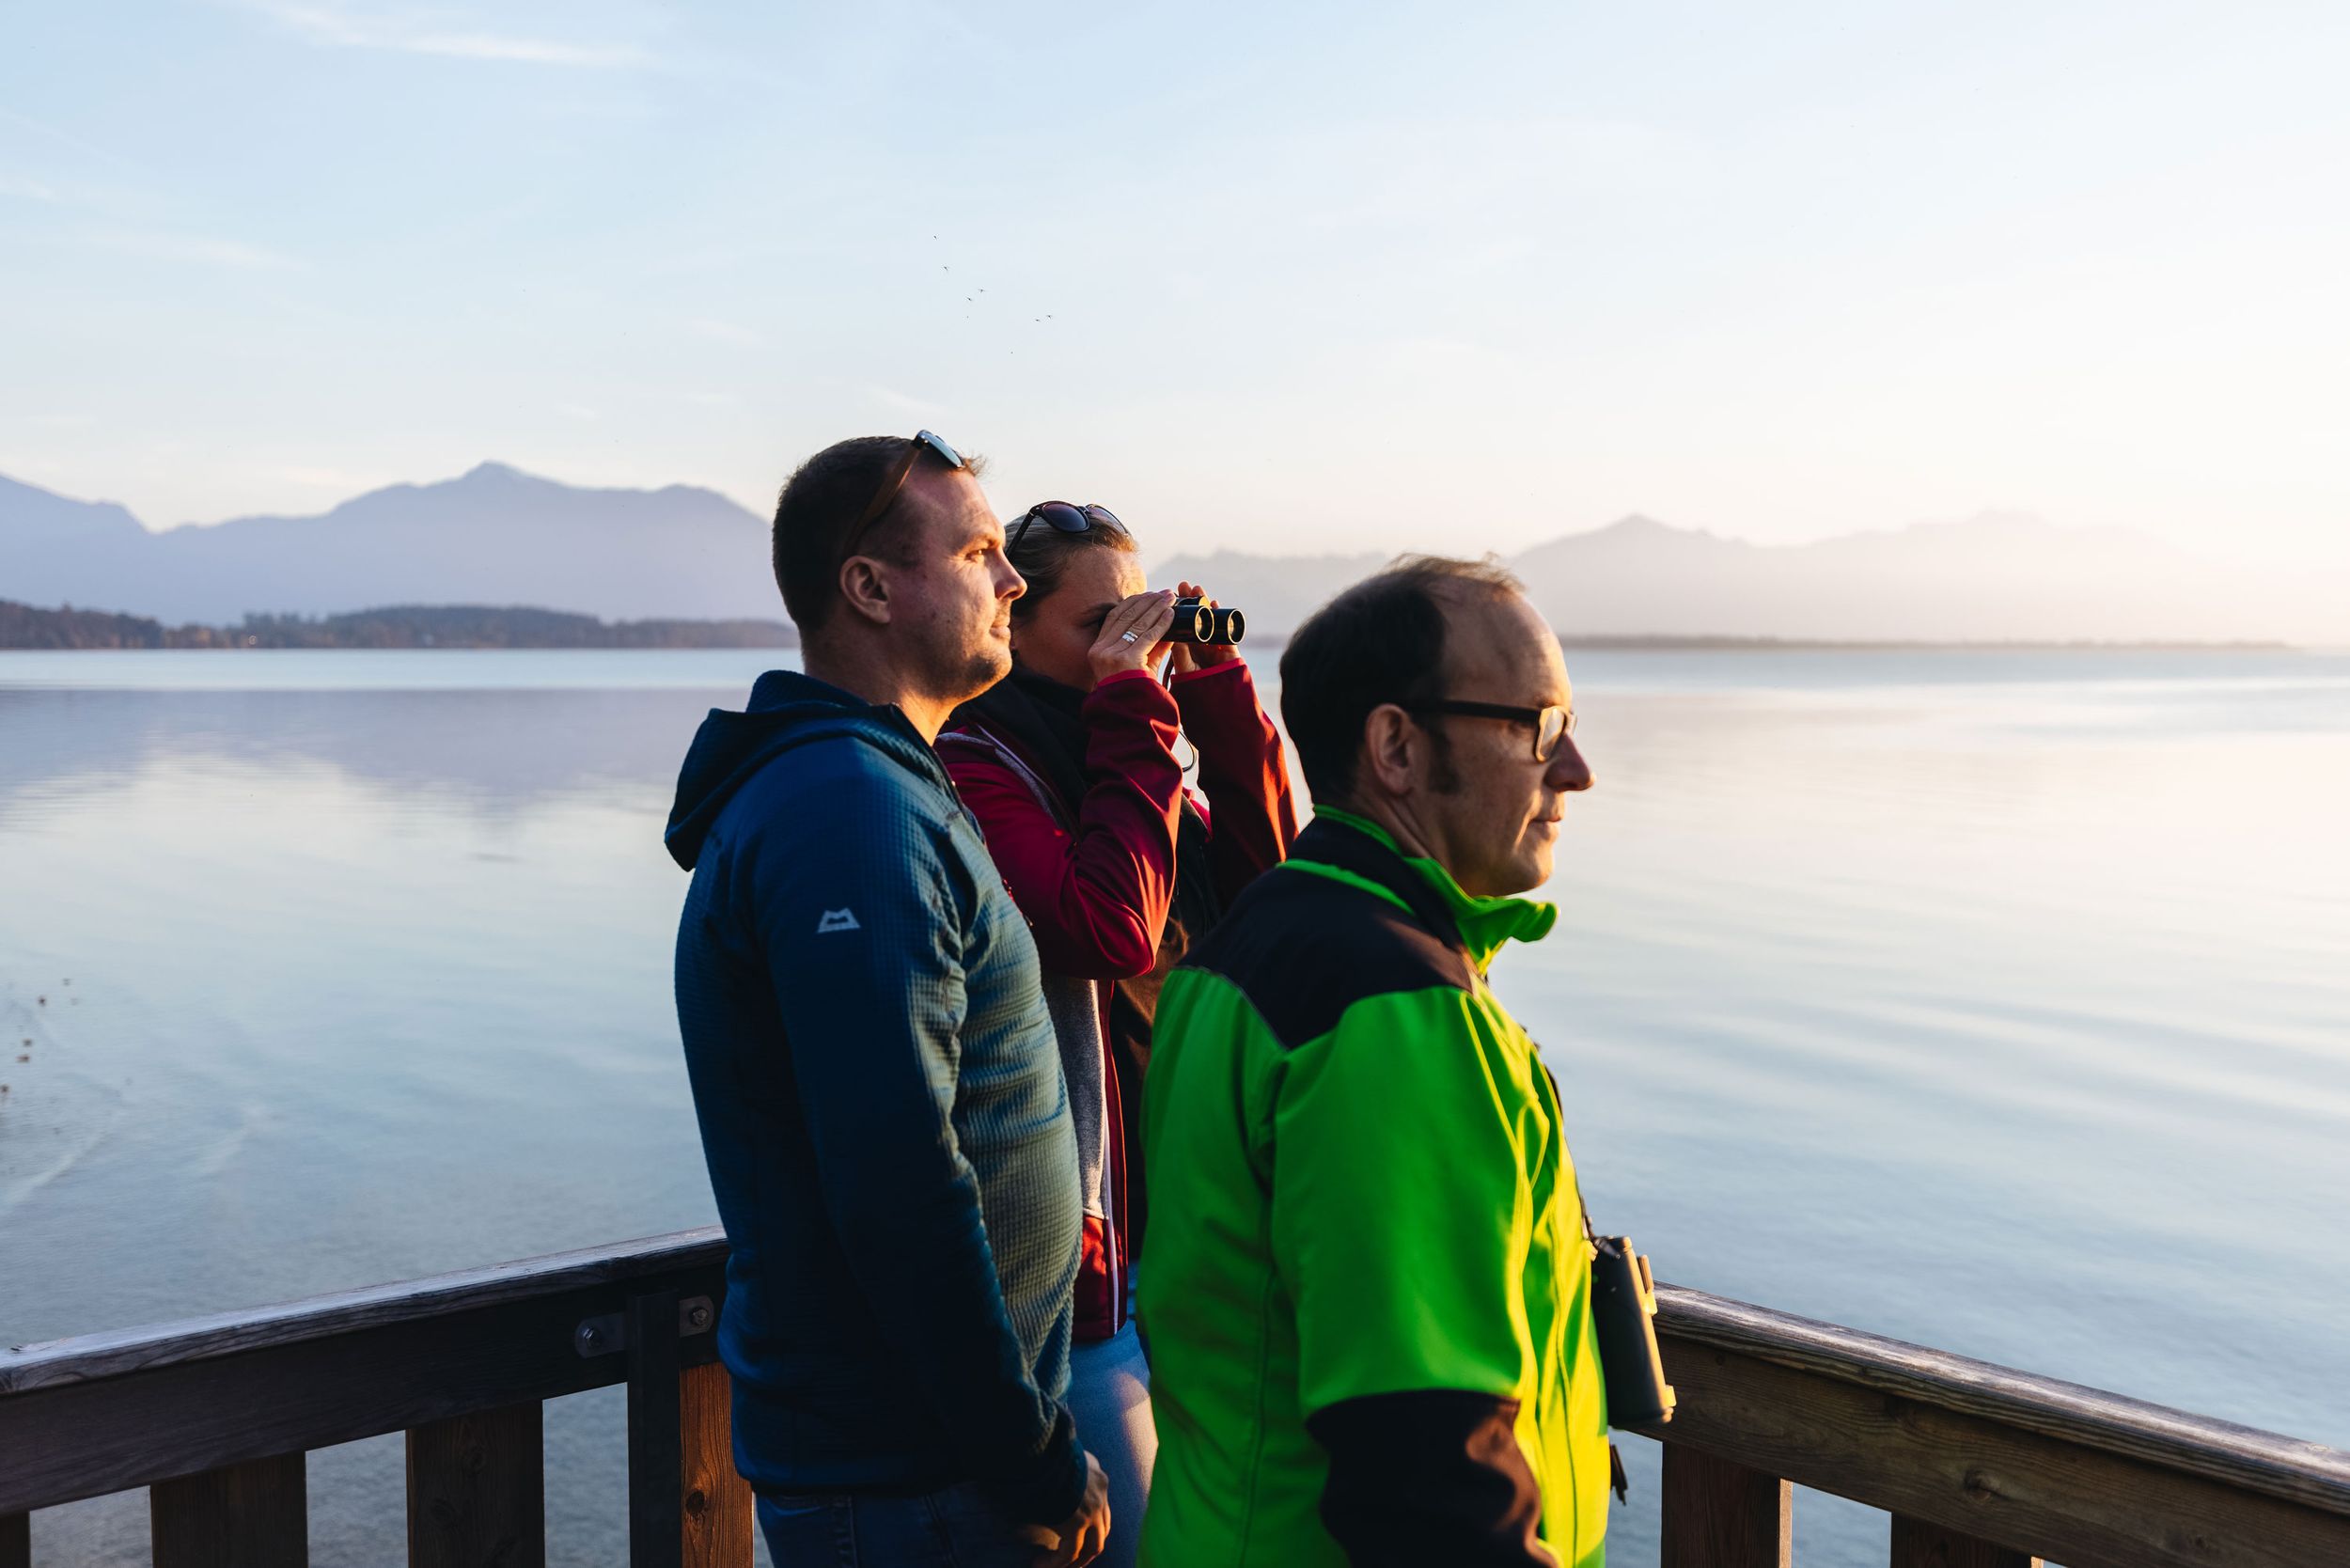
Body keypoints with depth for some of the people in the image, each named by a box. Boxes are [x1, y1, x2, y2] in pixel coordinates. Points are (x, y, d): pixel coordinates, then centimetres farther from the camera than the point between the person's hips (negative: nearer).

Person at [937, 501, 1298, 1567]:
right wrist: (1136, 713, -20)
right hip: (1085, 1252, -8)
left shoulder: (1118, 751, 12)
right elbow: (1112, 929, -28)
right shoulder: (974, 768, -14)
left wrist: (1213, 690, 0)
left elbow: (1266, 880, 6)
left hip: (1184, 1229, 9)